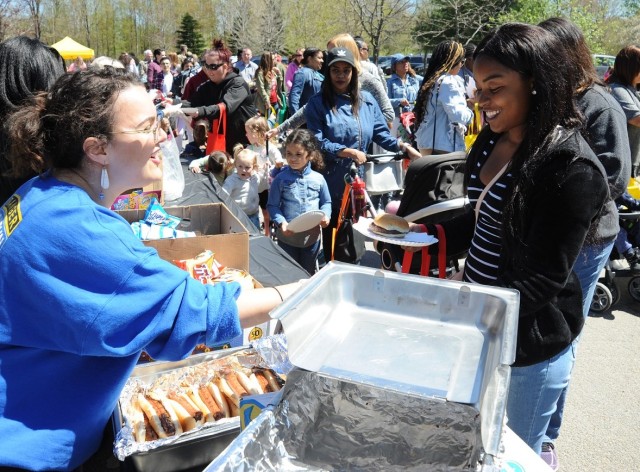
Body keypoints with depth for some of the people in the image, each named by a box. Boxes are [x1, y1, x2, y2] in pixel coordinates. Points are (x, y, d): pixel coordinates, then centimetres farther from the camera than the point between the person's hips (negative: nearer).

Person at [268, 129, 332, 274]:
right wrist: (281, 222, -21)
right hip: (287, 236, -1)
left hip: (311, 236, 1)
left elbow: (326, 202, 7)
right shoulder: (280, 179, -9)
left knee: (309, 273, 20)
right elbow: (272, 205, -6)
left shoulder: (318, 179, -5)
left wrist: (325, 215, -14)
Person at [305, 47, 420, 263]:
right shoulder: (318, 103, -3)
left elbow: (380, 134, 8)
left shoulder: (366, 100, 9)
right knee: (330, 232, 7)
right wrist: (349, 152, -17)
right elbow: (316, 143, -11)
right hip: (329, 181, -3)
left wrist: (403, 146, -8)